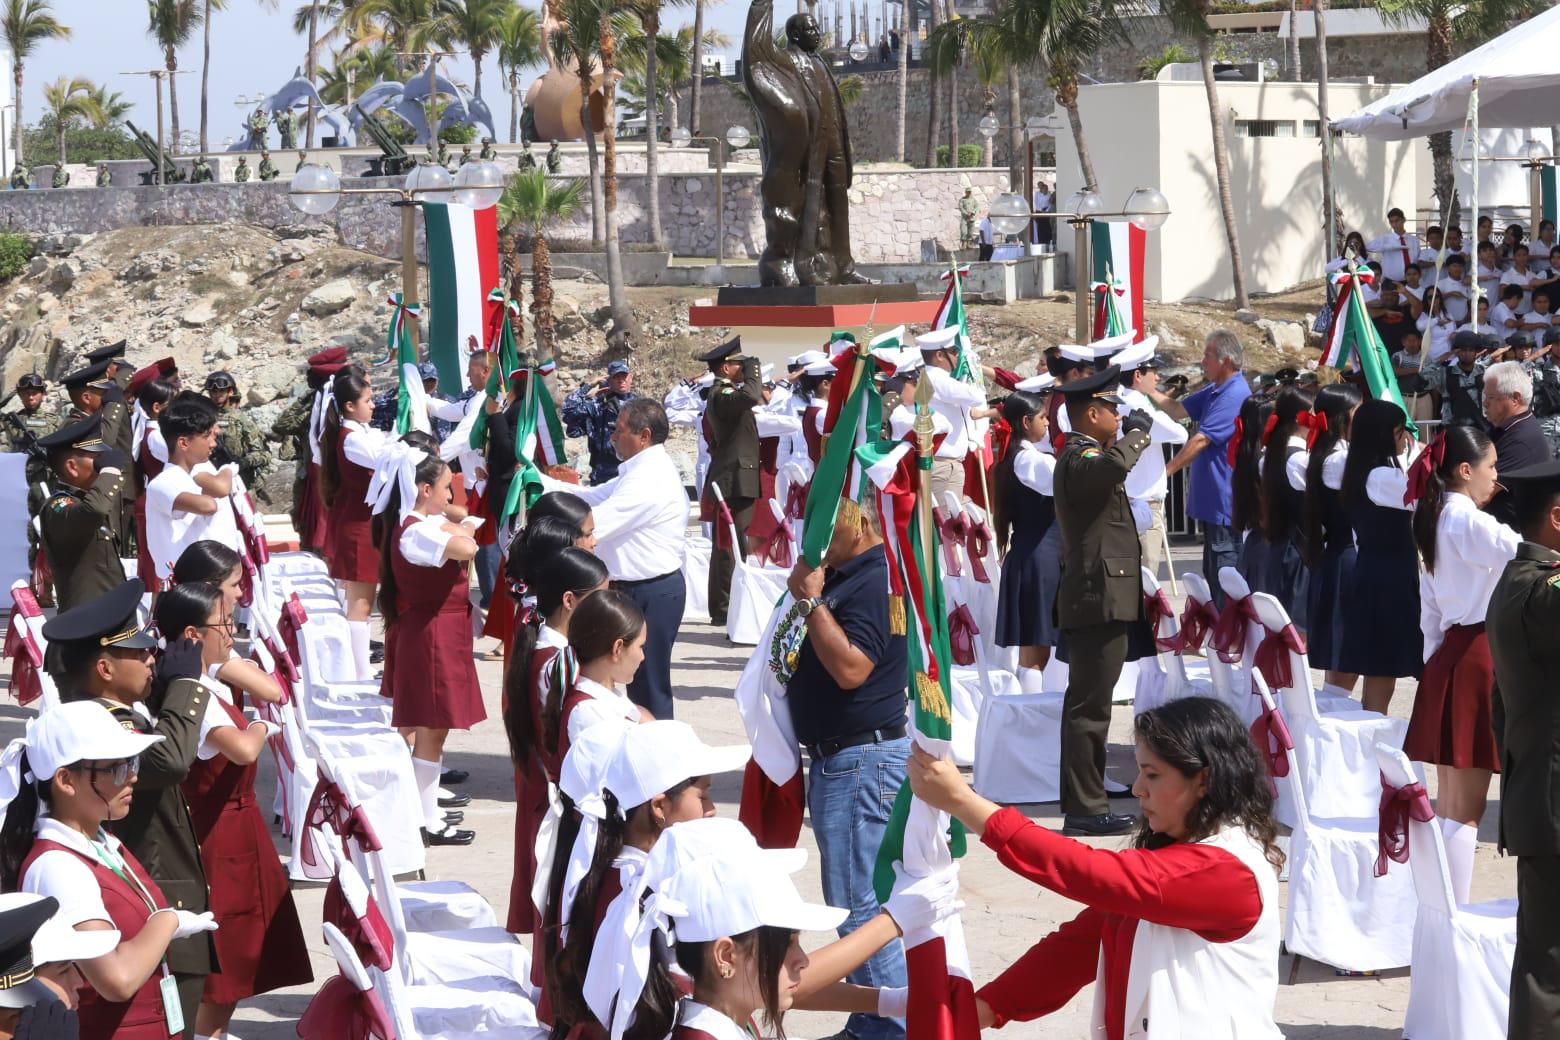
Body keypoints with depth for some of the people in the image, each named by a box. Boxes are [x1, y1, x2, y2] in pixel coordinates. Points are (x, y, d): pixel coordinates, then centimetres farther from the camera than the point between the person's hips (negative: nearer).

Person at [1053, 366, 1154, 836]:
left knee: (1088, 705, 15)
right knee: (1089, 707, -9)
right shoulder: (1080, 458, -14)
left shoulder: (1084, 455, 20)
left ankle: (1086, 803, 21)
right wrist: (1136, 433, -23)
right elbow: (1112, 466, -38)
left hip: (1097, 600, 11)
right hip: (1099, 598, -11)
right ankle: (1084, 808, -9)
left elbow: (1111, 467, 41)